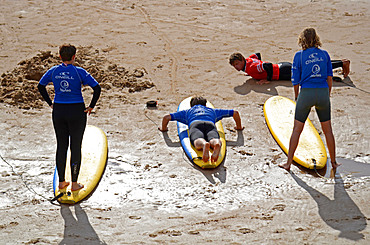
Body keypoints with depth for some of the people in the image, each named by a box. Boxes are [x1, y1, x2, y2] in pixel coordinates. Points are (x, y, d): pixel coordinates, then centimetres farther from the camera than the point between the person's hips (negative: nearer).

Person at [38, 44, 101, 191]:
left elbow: (40, 86, 11)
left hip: (58, 111, 4)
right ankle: (74, 184, 8)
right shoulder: (79, 72, -11)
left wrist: (50, 103, 15)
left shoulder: (53, 71, 0)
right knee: (76, 147, 5)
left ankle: (61, 182, 18)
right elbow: (97, 88, -15)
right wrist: (91, 107, -4)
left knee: (61, 146, 13)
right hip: (77, 111, -3)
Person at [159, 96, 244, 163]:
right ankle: (217, 144, -69)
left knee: (198, 142, -33)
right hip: (210, 124, 1)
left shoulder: (187, 111, 40)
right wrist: (239, 127, 63)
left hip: (195, 124, -1)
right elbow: (235, 113, 48)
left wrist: (163, 128, 52)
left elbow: (166, 117, 33)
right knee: (214, 141, -31)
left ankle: (204, 144, -70)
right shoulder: (212, 111, 45)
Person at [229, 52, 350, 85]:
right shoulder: (248, 60, 3)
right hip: (283, 66, 9)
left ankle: (343, 63, 5)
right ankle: (341, 62, 24)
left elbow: (268, 65, -37)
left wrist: (268, 79, -26)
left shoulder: (251, 67, -25)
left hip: (284, 72, -9)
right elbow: (257, 54, 23)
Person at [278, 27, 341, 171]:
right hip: (323, 92, 2)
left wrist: (297, 96, 15)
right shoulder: (324, 54, 5)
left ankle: (288, 163, 8)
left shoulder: (299, 55, -2)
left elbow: (296, 80, 0)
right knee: (328, 130, 14)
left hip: (306, 93, -2)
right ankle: (333, 162, 22)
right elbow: (329, 78, 7)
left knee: (297, 129, 6)